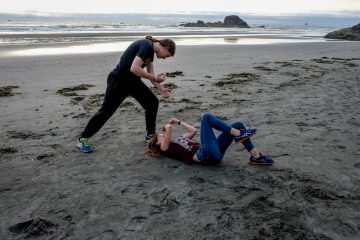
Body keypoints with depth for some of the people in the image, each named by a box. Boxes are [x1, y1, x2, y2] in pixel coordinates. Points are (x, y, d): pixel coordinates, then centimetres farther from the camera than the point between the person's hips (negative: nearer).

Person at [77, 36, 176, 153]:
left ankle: (150, 135, 21)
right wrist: (155, 78, -22)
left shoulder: (151, 51, 9)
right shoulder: (146, 46, -21)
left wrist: (162, 89, 5)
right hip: (118, 81, -9)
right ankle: (83, 139, 15)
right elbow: (134, 69, -31)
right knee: (106, 110, -1)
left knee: (152, 102, 7)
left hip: (132, 81, 9)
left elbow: (150, 75, 14)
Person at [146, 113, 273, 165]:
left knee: (238, 124, 3)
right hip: (206, 154, -9)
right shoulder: (165, 148, 6)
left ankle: (255, 156, -1)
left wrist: (179, 122, 35)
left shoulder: (177, 141, 31)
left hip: (215, 151, 9)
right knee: (206, 117, -12)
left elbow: (193, 130, 35)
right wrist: (167, 127, 13)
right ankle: (238, 135, -12)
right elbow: (169, 128, -10)